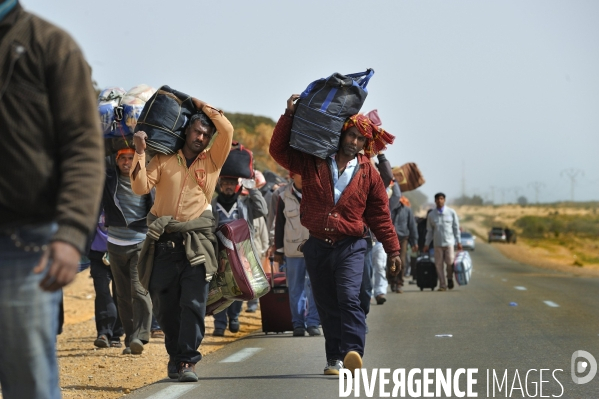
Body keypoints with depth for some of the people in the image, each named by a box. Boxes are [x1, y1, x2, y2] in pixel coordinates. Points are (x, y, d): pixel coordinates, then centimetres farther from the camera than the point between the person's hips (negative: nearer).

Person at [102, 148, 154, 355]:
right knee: (123, 295, 6)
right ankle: (129, 339, 11)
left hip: (141, 244, -3)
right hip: (116, 245, 4)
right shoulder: (108, 178, 4)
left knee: (140, 290, -16)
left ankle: (139, 336, -20)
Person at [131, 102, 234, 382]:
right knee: (165, 306, 5)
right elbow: (141, 187, -3)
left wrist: (202, 105, 3)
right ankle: (176, 355, 21)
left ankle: (186, 360, -8)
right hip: (163, 242, 1)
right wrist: (140, 152, -10)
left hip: (196, 242, -1)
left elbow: (227, 130, -5)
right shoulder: (163, 160, 9)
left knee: (193, 302, -10)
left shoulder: (212, 160, 8)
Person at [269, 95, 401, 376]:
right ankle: (335, 358, 13)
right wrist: (289, 115, -1)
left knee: (349, 297, -21)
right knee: (327, 306, 6)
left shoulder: (368, 174, 6)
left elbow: (380, 215, 10)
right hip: (317, 246, 2)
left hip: (350, 247, -2)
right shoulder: (313, 162, 6)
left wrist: (392, 250, 9)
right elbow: (279, 150, 6)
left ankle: (353, 352, -32)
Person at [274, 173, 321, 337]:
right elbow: (279, 226, 9)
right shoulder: (284, 198, 5)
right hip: (294, 249, 1)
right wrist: (278, 250, 8)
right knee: (296, 288, 3)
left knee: (314, 286, -7)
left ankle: (313, 322, -2)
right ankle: (298, 324, 9)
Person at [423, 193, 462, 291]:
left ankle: (450, 278, 19)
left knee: (450, 262, -10)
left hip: (449, 242, -2)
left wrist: (459, 242, 1)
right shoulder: (431, 215, 9)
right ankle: (442, 285, 5)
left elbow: (456, 228, 5)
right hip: (437, 243, 2)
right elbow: (429, 231, 13)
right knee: (439, 264, -1)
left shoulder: (451, 212, 4)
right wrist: (427, 244, 9)